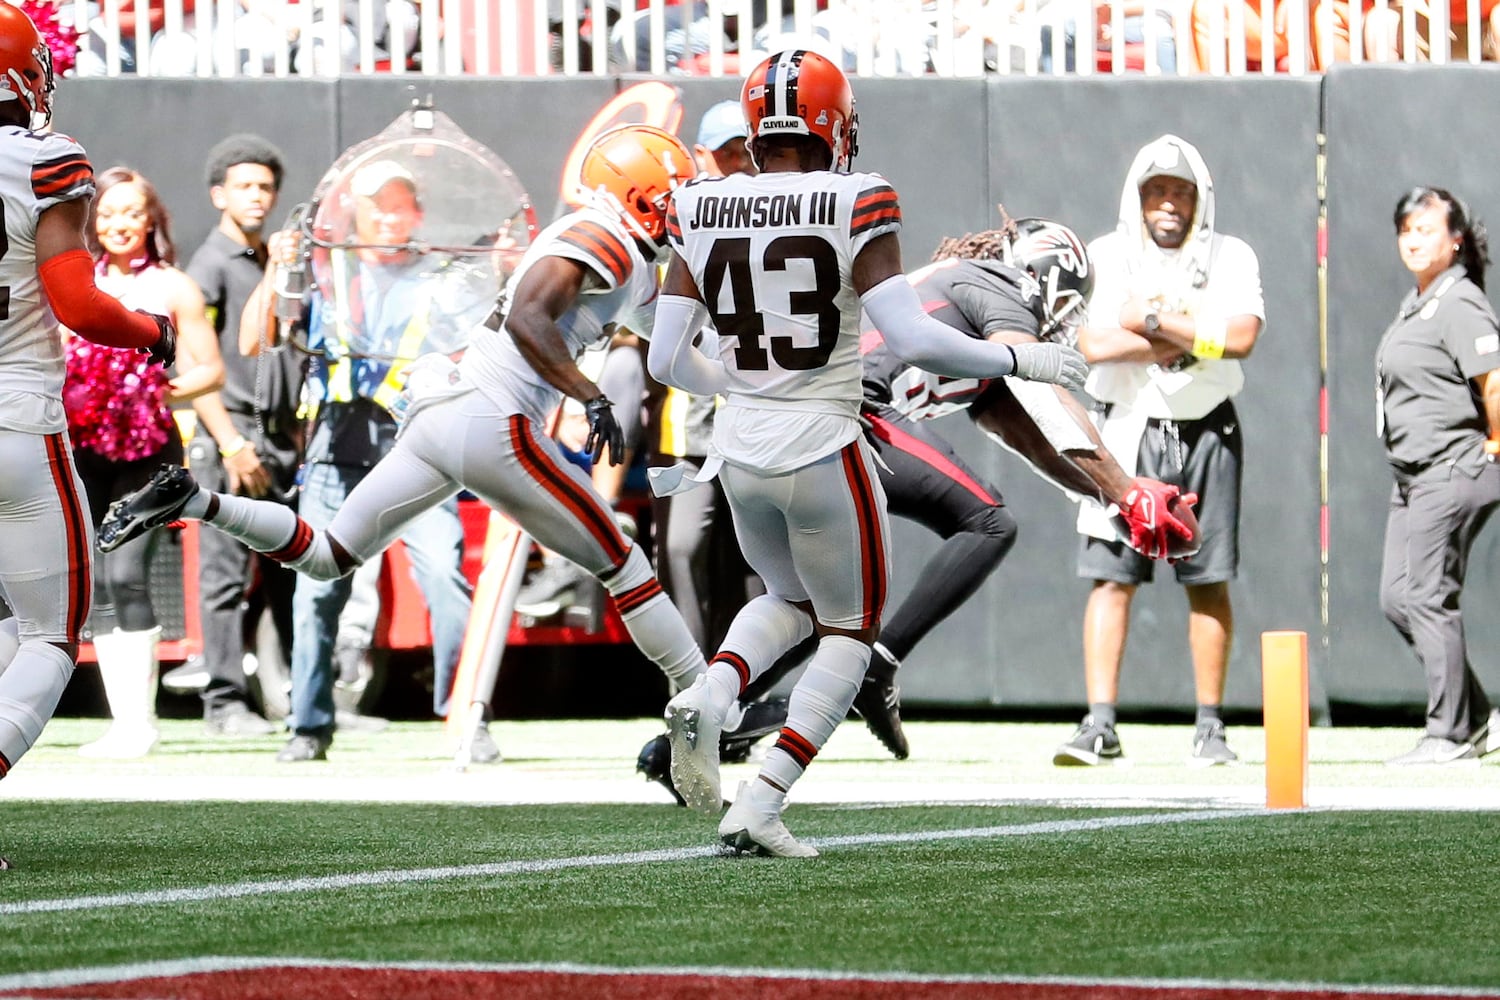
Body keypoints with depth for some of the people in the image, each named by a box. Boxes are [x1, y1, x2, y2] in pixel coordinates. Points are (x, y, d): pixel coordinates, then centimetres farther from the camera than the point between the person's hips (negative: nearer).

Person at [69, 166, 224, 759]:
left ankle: (140, 718, -13)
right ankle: (123, 720, 6)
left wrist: (170, 390, -14)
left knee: (126, 574, -16)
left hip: (148, 449, -4)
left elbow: (212, 370, 4)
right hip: (86, 450, 4)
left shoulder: (173, 288, 5)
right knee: (98, 586, 1)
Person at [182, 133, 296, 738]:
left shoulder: (276, 267, 19)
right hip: (232, 440, -7)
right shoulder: (210, 267, -4)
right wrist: (231, 445, -17)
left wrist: (304, 435, 16)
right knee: (226, 575, -5)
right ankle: (225, 704, -3)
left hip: (284, 439, 7)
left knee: (294, 575, 7)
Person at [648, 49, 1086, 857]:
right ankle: (759, 805, 2)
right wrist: (1018, 360, -5)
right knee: (848, 631, 16)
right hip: (824, 454, -4)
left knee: (789, 600, 29)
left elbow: (667, 360, 3)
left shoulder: (700, 214, 0)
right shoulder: (852, 209, -13)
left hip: (742, 454, 4)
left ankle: (707, 699, -1)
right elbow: (912, 340, -19)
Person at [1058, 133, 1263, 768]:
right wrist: (1193, 336, -13)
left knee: (1209, 584, 3)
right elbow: (1093, 344, -13)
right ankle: (1100, 727, -10)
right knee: (1111, 577, -8)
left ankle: (1211, 728, 11)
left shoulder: (1231, 258, 3)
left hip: (1206, 434, 1)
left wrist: (1150, 321, -13)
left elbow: (1240, 336, -14)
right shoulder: (1105, 258, 2)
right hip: (1128, 429, 0)